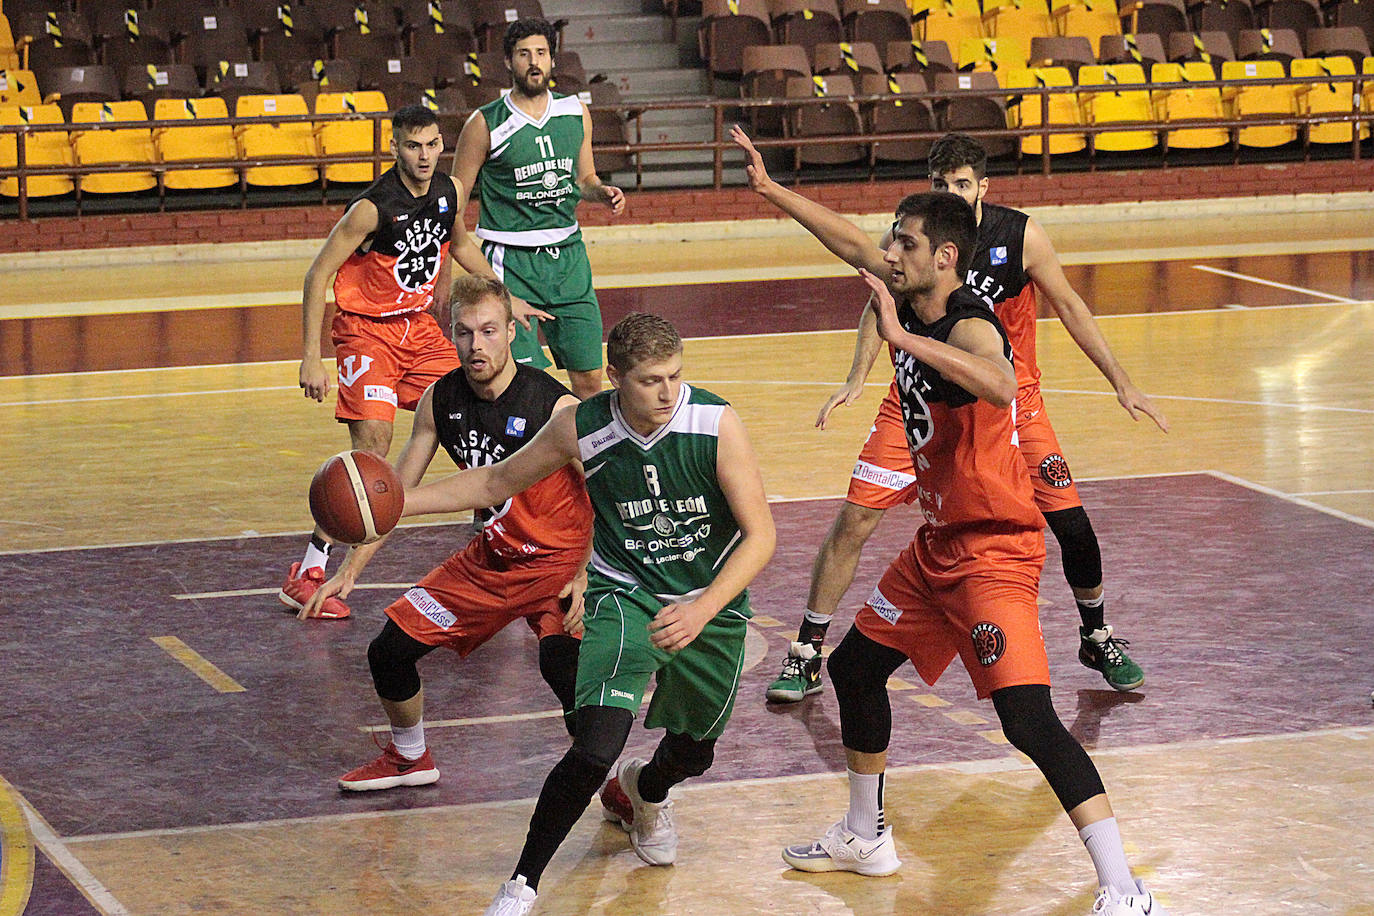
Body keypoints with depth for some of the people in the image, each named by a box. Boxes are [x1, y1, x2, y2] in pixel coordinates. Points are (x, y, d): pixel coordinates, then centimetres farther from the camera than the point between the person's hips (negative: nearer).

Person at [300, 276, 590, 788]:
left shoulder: (556, 408, -22)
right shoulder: (440, 400, -6)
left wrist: (585, 577, -26)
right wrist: (350, 570, -4)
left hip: (558, 562, -6)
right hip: (490, 557, 6)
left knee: (562, 662, -33)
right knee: (388, 653, 6)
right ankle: (410, 759, 35)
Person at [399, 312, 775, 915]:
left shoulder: (716, 423, -21)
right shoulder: (583, 429, -16)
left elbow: (760, 535, -16)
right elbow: (496, 482, 2)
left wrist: (703, 609, -30)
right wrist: (395, 502, -6)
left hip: (713, 601, 1)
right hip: (625, 594, -1)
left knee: (692, 754, 19)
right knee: (596, 748, -23)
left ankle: (646, 791, 58)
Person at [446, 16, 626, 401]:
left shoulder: (576, 113, 6)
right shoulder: (485, 124, -7)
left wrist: (603, 193, 0)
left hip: (568, 254, 5)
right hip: (511, 262, -4)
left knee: (589, 380, 5)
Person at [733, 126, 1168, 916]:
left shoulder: (970, 325, -21)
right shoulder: (918, 305, 5)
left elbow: (1001, 384, -45)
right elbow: (851, 242, 21)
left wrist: (905, 339, -48)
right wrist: (769, 187, 24)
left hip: (994, 548, -10)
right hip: (940, 541, 10)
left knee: (1029, 719, -20)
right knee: (856, 666, 21)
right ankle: (866, 838, 40)